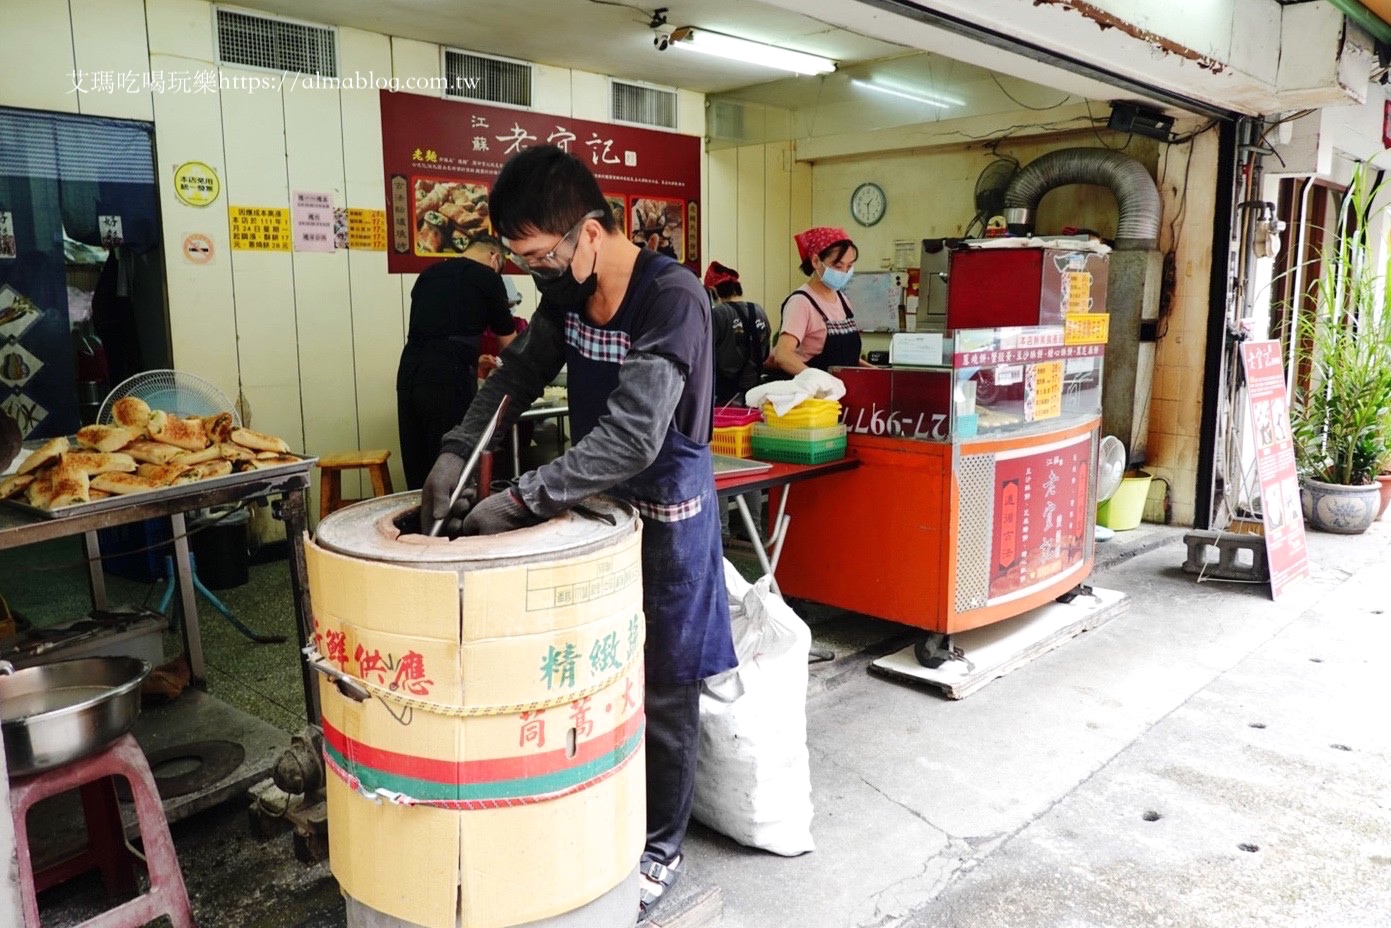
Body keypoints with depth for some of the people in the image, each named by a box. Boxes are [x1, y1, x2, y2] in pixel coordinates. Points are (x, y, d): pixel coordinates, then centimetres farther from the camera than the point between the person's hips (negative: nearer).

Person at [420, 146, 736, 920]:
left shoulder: (673, 298, -26)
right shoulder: (569, 291, -2)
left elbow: (632, 437, -32)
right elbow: (517, 375, 7)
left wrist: (519, 501, -33)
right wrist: (457, 452, -9)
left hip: (665, 515, -7)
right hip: (596, 505, 7)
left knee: (661, 692, 8)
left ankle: (662, 848, 27)